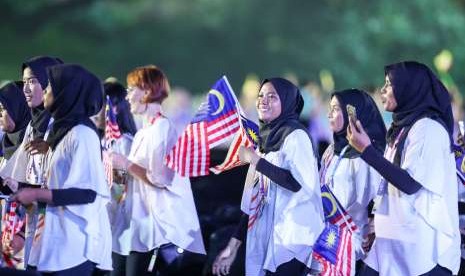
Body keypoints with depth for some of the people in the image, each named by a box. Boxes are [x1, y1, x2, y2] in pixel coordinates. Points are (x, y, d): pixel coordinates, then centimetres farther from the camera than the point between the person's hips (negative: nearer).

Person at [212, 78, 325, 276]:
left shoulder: (296, 136, -6)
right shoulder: (265, 139, 17)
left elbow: (301, 184, -21)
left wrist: (256, 161, -16)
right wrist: (233, 246, 16)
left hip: (289, 242, -8)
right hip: (263, 241, 8)